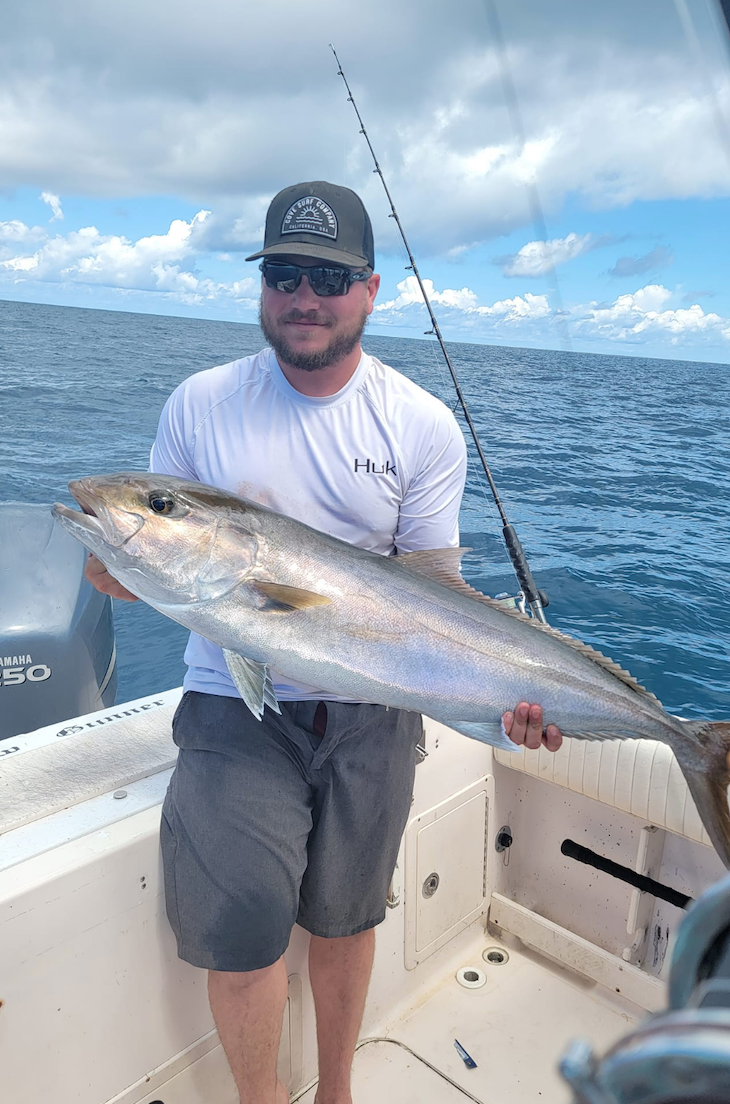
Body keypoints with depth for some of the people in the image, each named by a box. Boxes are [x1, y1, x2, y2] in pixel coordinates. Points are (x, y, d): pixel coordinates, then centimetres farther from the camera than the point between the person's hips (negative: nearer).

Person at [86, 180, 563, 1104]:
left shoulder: (424, 428, -3)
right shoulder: (200, 405, -1)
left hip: (370, 709, 1)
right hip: (237, 703, 0)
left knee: (345, 916, 15)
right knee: (243, 926, -8)